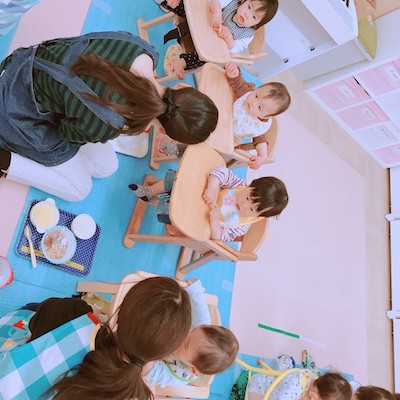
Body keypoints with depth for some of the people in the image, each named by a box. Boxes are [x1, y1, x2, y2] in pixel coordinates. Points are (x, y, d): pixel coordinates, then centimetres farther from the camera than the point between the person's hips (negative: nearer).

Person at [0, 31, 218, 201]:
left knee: (107, 166, 11)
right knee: (79, 189, 5)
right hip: (21, 107, -6)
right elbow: (68, 133, -15)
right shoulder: (107, 125, -39)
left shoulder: (144, 52, -26)